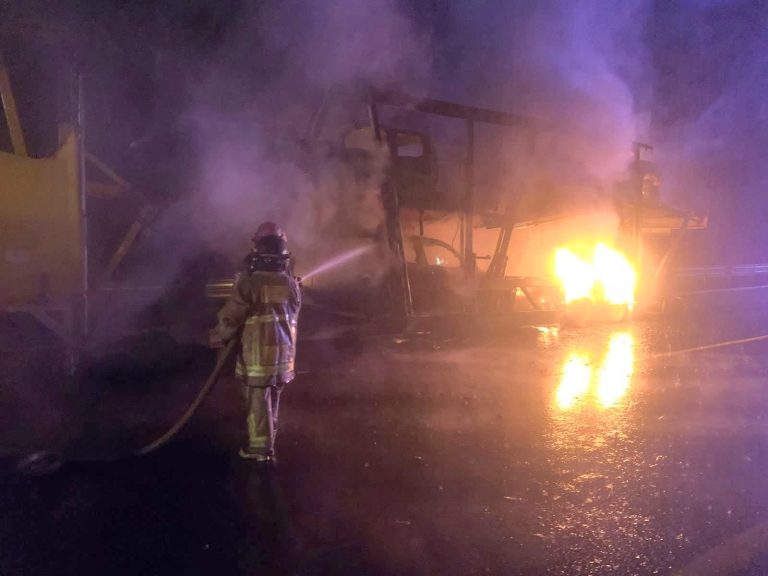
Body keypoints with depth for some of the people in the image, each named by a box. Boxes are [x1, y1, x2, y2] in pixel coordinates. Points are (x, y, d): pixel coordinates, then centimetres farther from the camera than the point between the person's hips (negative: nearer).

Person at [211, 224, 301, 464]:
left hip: (257, 353, -5)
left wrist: (218, 338, 7)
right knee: (272, 400, 18)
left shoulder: (248, 281, -16)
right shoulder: (291, 283, 2)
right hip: (283, 352, 6)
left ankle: (261, 447, 8)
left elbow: (230, 317, -11)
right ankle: (266, 443, 30)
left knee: (258, 401, 3)